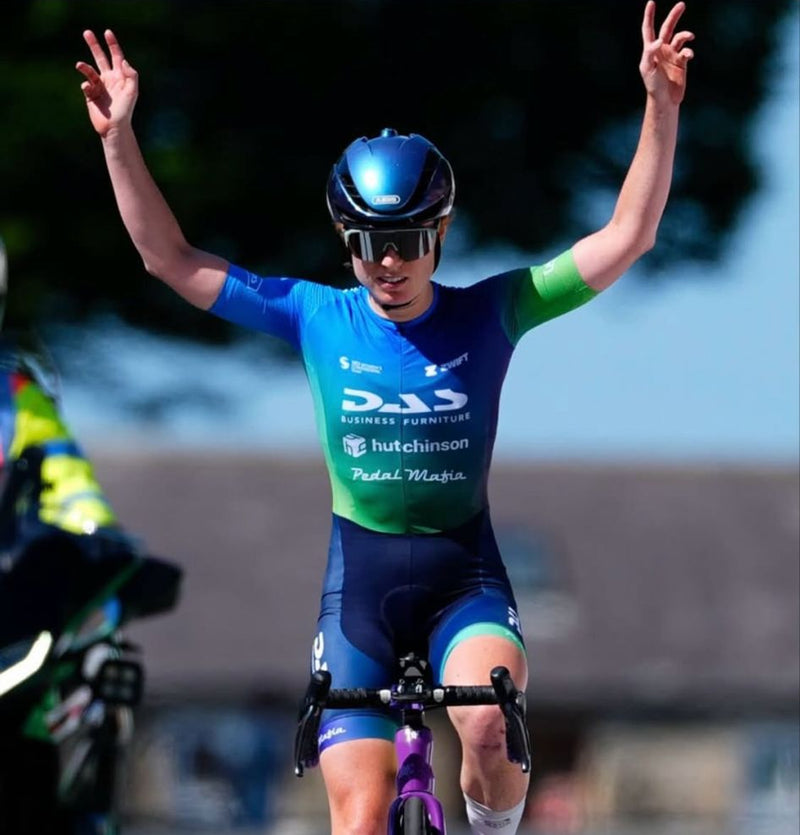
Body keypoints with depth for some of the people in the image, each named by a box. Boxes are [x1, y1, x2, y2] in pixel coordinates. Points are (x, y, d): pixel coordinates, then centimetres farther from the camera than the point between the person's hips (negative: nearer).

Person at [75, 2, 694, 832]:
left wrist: (661, 106, -18)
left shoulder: (488, 315, -3)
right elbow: (170, 257, 0)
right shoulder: (316, 318, -1)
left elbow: (625, 239, -8)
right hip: (359, 577, 1)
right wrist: (118, 137, -10)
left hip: (464, 571, -1)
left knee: (489, 726, -32)